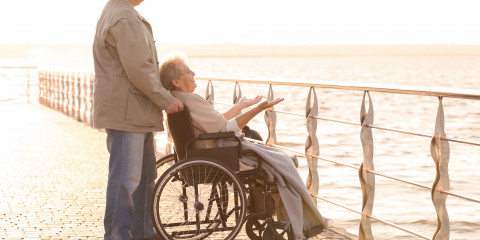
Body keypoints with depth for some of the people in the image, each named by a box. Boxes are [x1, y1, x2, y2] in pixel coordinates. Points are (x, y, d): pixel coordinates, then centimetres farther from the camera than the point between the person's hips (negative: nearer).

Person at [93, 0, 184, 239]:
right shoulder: (125, 19, -16)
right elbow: (138, 70, -21)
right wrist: (166, 100, -12)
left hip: (135, 112, 11)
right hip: (126, 111, -11)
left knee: (144, 175, 17)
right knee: (125, 178, -7)